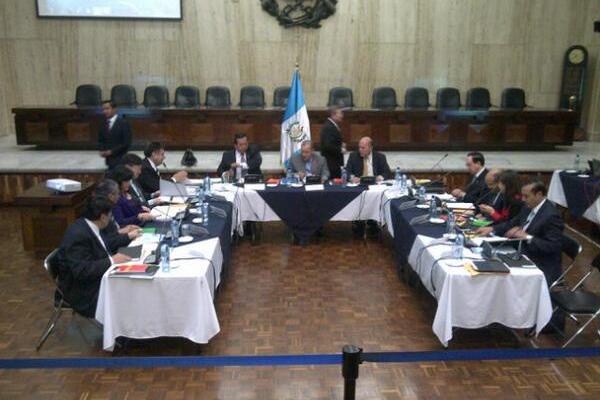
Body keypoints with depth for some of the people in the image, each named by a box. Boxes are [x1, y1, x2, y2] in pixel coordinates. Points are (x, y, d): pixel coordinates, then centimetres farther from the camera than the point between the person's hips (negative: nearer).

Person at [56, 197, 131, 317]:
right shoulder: (78, 235, -25)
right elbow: (82, 271, -29)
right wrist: (111, 261, -26)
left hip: (96, 279, 9)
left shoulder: (86, 226, 2)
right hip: (85, 293, -9)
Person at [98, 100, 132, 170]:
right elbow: (101, 140, 21)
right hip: (109, 159, 5)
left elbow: (126, 143, -12)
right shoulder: (103, 124, 12)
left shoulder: (123, 123, -7)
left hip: (120, 160, -5)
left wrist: (112, 151, -14)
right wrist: (102, 151, 0)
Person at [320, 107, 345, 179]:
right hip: (331, 162, -10)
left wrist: (341, 144, 8)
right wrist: (340, 149, -14)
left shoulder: (333, 126, 15)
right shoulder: (328, 127, -17)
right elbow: (327, 146, -24)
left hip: (335, 161, 10)